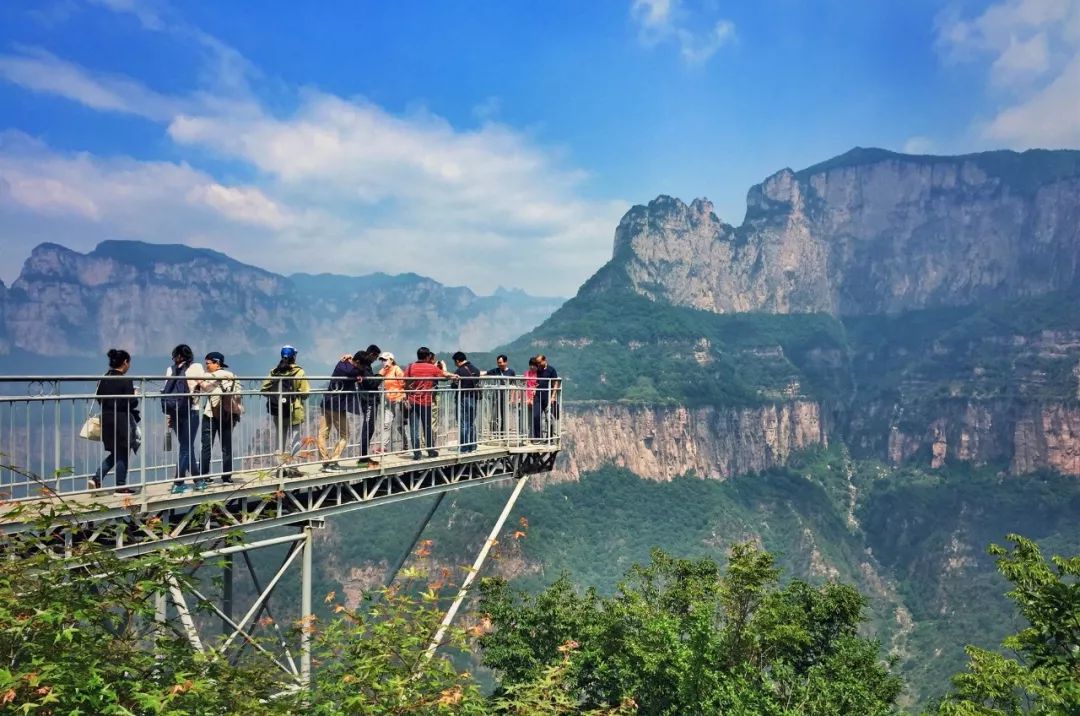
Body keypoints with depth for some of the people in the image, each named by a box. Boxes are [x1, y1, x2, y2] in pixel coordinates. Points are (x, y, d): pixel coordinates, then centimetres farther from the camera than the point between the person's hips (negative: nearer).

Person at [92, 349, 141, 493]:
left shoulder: (104, 379, 5)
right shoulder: (125, 381, -15)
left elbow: (99, 399, 8)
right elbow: (131, 403, -16)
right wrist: (135, 396, 3)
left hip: (106, 419, 7)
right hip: (122, 420, -6)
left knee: (115, 453, 19)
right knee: (123, 453, 6)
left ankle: (96, 479, 7)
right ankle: (121, 486, 12)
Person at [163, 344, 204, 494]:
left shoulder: (170, 369, 8)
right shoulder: (195, 367, -3)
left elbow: (166, 391, 6)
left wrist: (168, 416, 9)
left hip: (174, 412, 4)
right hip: (190, 411, -4)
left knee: (185, 446, 14)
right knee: (186, 447, 1)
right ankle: (178, 484, -3)